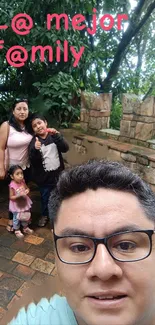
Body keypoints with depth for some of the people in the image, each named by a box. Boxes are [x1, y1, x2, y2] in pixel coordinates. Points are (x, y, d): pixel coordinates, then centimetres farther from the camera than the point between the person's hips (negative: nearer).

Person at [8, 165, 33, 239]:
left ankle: (25, 228, 44)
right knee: (16, 218, 12)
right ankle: (17, 231, 35)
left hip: (24, 203, 6)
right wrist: (19, 195, -34)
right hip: (16, 205, -5)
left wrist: (27, 191, -17)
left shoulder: (22, 182, -11)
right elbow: (11, 197, -21)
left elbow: (27, 188, 6)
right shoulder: (12, 186, -26)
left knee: (26, 216, 22)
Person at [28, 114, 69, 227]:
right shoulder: (34, 142, -8)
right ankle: (45, 215, 43)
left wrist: (57, 135, -30)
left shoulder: (54, 136, -6)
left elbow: (65, 148, -18)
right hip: (44, 176, -1)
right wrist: (35, 149, -36)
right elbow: (33, 161, -17)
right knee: (45, 198, 18)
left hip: (58, 173, 1)